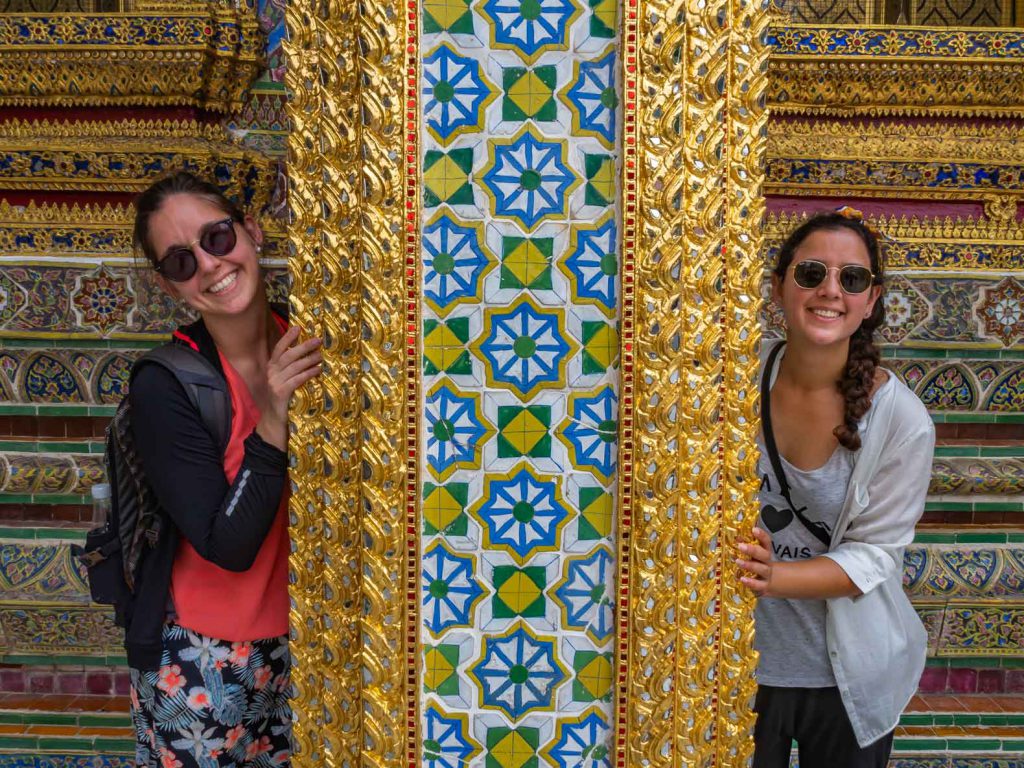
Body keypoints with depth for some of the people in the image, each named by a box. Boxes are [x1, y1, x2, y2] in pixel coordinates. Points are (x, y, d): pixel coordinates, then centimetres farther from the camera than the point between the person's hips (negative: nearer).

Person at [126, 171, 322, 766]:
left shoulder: (309, 348, -6)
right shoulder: (163, 388, -18)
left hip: (299, 645, 4)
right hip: (205, 660, -4)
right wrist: (274, 421, -28)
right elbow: (230, 548, -21)